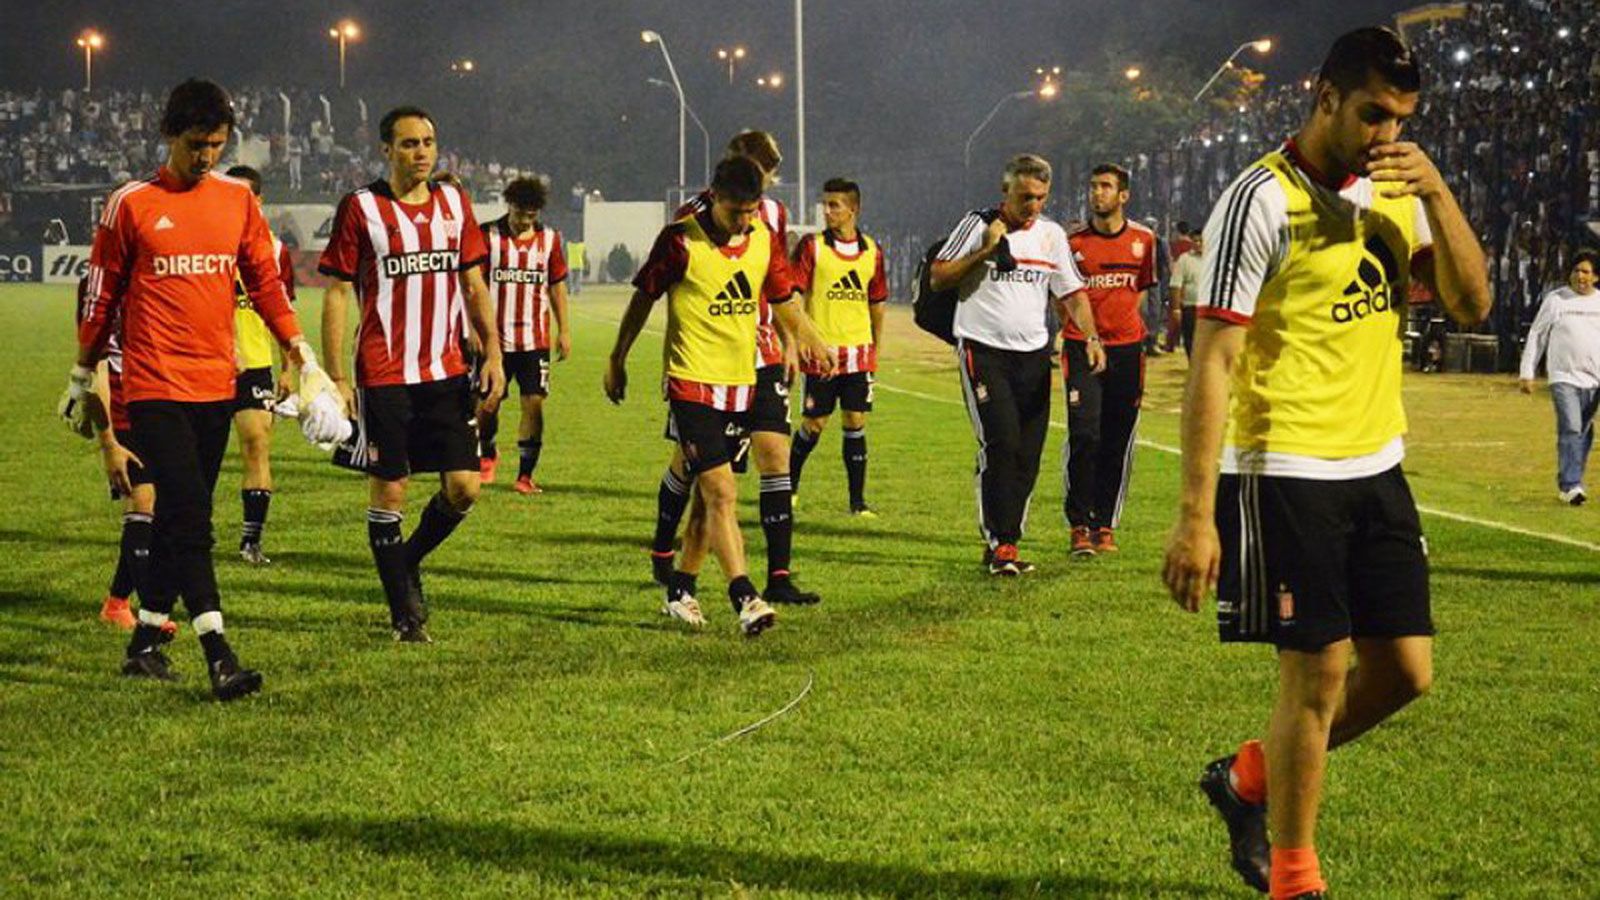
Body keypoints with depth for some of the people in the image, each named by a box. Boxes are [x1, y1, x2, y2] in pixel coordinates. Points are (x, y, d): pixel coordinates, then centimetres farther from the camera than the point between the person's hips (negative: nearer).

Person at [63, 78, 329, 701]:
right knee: (189, 514, -13)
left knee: (183, 516, 9)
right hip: (154, 385, -5)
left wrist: (303, 355, 7)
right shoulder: (131, 204, -3)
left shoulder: (237, 199, 8)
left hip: (216, 385, 5)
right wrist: (82, 377, 9)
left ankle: (146, 642, 21)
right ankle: (219, 656, -17)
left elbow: (265, 281, 14)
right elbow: (101, 295, 4)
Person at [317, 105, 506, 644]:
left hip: (446, 372, 4)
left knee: (464, 488, -1)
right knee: (389, 490, 0)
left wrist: (493, 354, 6)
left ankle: (408, 561, 26)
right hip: (383, 376, -4)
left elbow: (474, 285, 15)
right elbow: (336, 294, -3)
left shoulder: (455, 203, 9)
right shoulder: (361, 209, -4)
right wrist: (336, 377, -8)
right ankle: (404, 614, 11)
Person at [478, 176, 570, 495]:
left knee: (534, 403, -5)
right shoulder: (488, 236, -2)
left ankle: (525, 475, 2)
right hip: (495, 337, -1)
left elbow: (557, 286, 14)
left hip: (535, 339, 2)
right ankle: (487, 454, 33)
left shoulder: (549, 238, 6)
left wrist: (563, 331, 11)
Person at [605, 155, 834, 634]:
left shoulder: (764, 238, 4)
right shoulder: (681, 240, -11)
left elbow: (783, 301, 18)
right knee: (721, 491, -14)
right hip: (693, 383, -6)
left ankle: (680, 590, 25)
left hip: (742, 383, 6)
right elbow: (643, 297, 0)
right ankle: (745, 598, -20)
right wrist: (617, 360, 6)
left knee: (711, 494, 12)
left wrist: (812, 342, 9)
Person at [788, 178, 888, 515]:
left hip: (859, 351, 3)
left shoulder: (872, 251, 7)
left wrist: (875, 349, 17)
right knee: (814, 424, 3)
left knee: (856, 423, 1)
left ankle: (858, 500, 6)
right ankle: (789, 485, 25)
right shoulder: (812, 246, -4)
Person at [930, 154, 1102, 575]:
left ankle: (1003, 542, 11)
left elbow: (1072, 293, 13)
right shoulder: (978, 225, -2)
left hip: (1033, 354, 5)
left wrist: (1091, 337, -2)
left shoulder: (1051, 235, 11)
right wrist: (985, 250, -12)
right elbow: (938, 278, -3)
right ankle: (1000, 542, -12)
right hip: (983, 349, -5)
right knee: (1001, 444, -16)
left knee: (1028, 453, 2)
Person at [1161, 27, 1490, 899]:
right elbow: (1212, 362, -15)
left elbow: (1471, 304, 5)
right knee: (1318, 669, -5)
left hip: (1377, 468, 7)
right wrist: (1196, 515, -20)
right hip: (1287, 476, -7)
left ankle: (1247, 780, 28)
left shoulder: (1393, 192, 9)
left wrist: (1437, 193, -9)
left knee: (1404, 669, 7)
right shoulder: (1261, 202, -13)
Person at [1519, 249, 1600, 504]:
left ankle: (1571, 483, 18)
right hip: (1564, 378, -3)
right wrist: (1527, 373, 0)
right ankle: (1570, 485, -19)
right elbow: (1536, 336, 4)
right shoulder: (1556, 300, 1)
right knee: (1571, 429, -16)